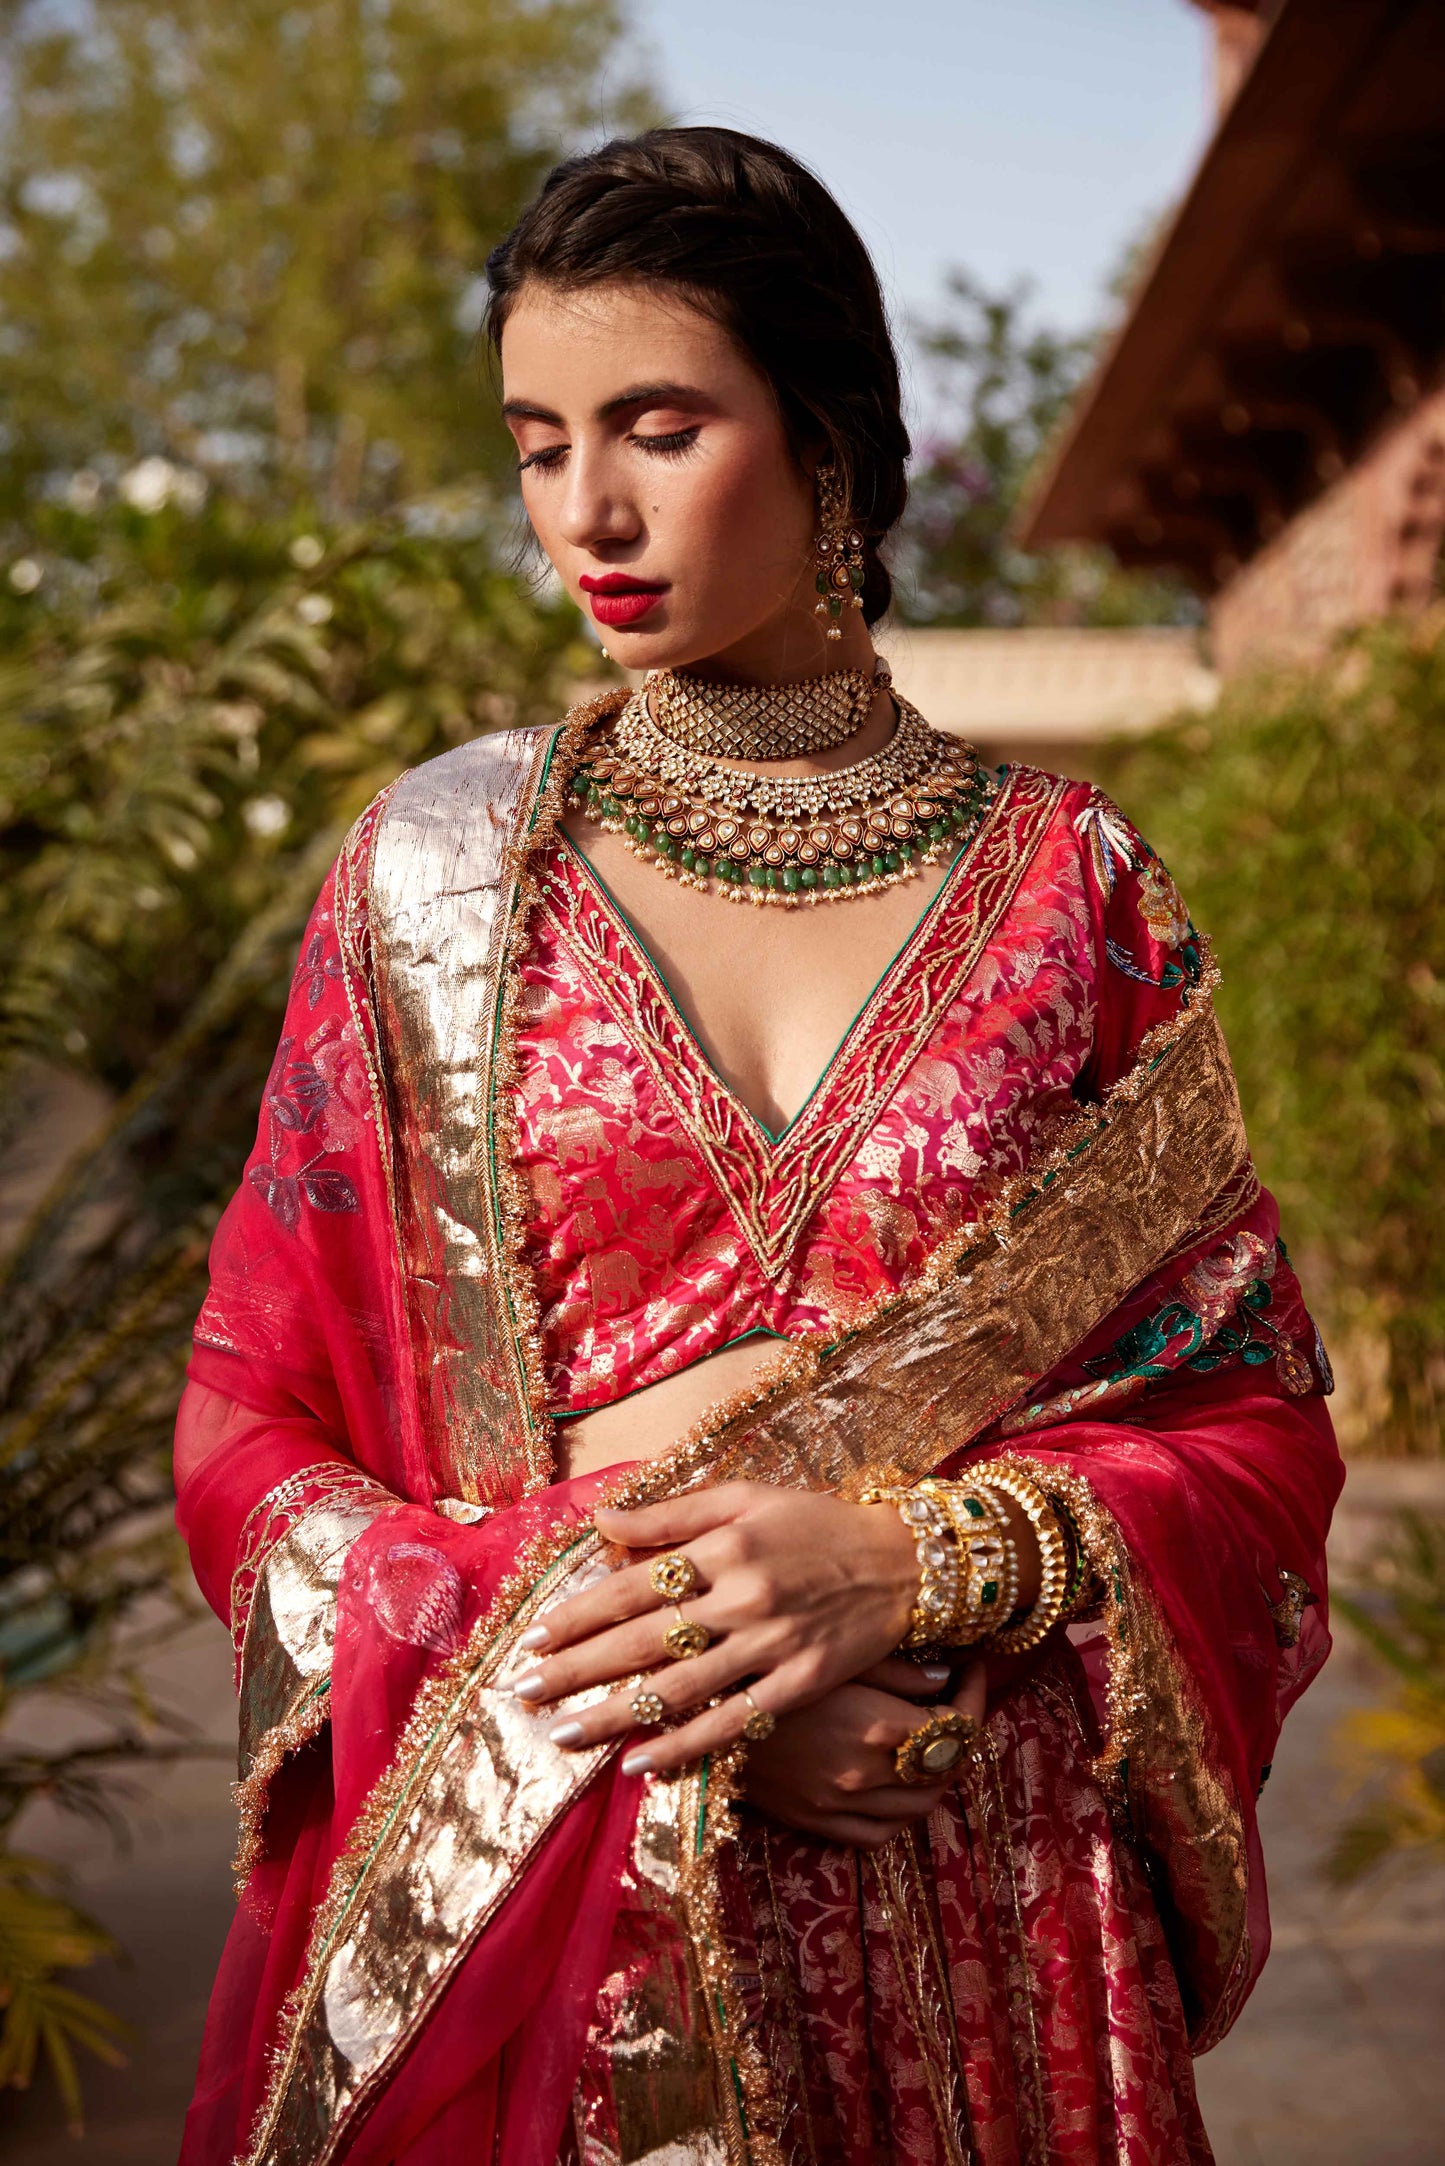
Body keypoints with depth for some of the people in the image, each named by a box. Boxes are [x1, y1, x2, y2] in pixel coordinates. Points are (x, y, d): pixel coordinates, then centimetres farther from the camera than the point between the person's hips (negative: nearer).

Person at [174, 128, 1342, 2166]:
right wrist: (579, 1660, -15)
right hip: (504, 1900, 0)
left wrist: (918, 1567, -16)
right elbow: (253, 1429, -1)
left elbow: (1255, 1425, 1)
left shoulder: (1070, 888, -1)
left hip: (973, 1904, 1)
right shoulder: (436, 871, -2)